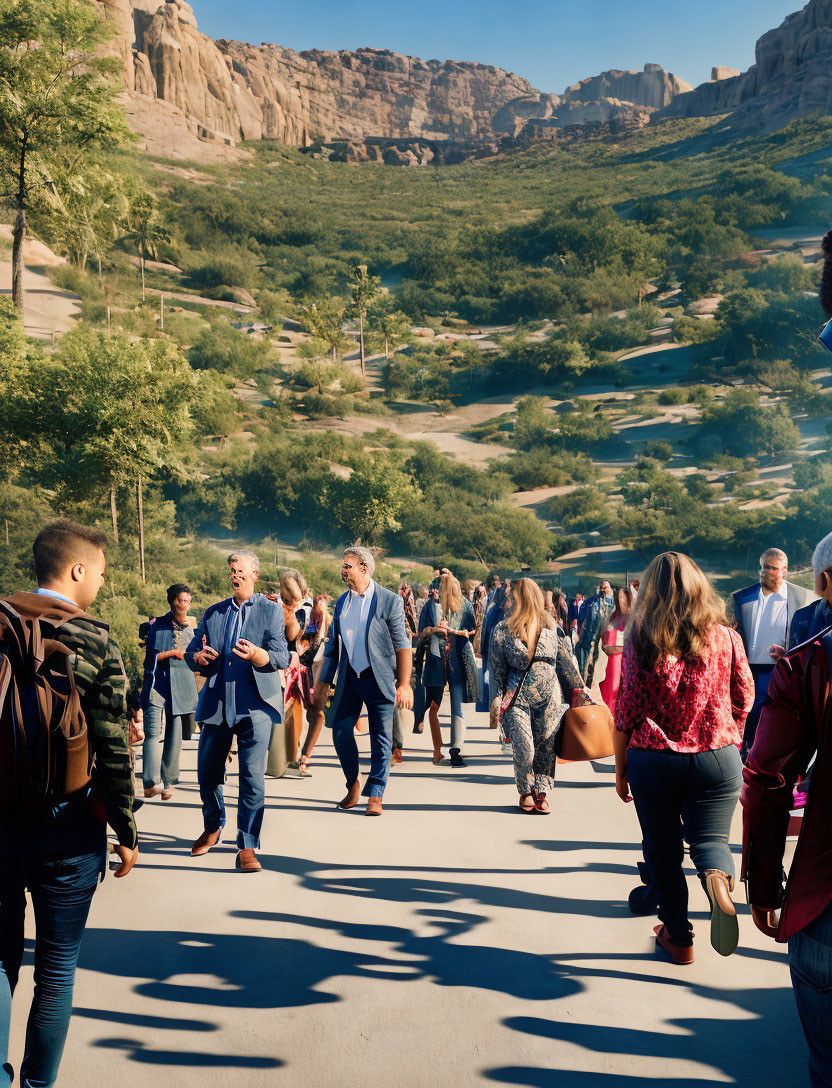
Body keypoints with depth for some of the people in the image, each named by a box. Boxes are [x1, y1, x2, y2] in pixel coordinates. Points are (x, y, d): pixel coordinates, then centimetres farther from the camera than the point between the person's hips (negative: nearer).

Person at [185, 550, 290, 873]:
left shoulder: (271, 610, 4)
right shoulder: (213, 613, 15)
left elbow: (282, 658, -6)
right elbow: (191, 653, 12)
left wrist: (257, 654, -28)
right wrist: (198, 657, -12)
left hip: (256, 704, -4)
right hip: (217, 703, 4)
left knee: (253, 776, -9)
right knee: (207, 773, 11)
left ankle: (247, 847, 2)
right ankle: (212, 828, 37)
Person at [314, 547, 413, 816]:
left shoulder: (390, 600, -6)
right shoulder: (342, 602, 9)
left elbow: (403, 645, -7)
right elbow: (332, 645, 15)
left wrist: (404, 684, -13)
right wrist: (324, 683, 11)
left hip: (379, 679, -4)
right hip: (348, 680, 4)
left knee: (381, 740, 0)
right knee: (340, 732, 1)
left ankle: (375, 796, 11)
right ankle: (353, 784, 24)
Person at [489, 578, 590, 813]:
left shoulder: (551, 626, 8)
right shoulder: (503, 629, 3)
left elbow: (566, 662, 13)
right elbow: (496, 668, 3)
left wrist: (579, 692, 11)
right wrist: (496, 699, -4)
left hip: (550, 696, 2)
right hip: (517, 696, -2)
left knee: (547, 746, 2)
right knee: (524, 750, -5)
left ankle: (541, 793, 17)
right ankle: (526, 792, 18)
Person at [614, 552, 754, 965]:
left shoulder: (641, 641, -9)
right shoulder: (726, 637, -4)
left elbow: (627, 711, -6)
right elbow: (744, 698, 7)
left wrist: (620, 766, 6)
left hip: (652, 760, -1)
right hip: (717, 758, 1)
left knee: (663, 852, 15)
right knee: (709, 837, 12)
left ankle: (678, 937, 25)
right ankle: (719, 878, -21)